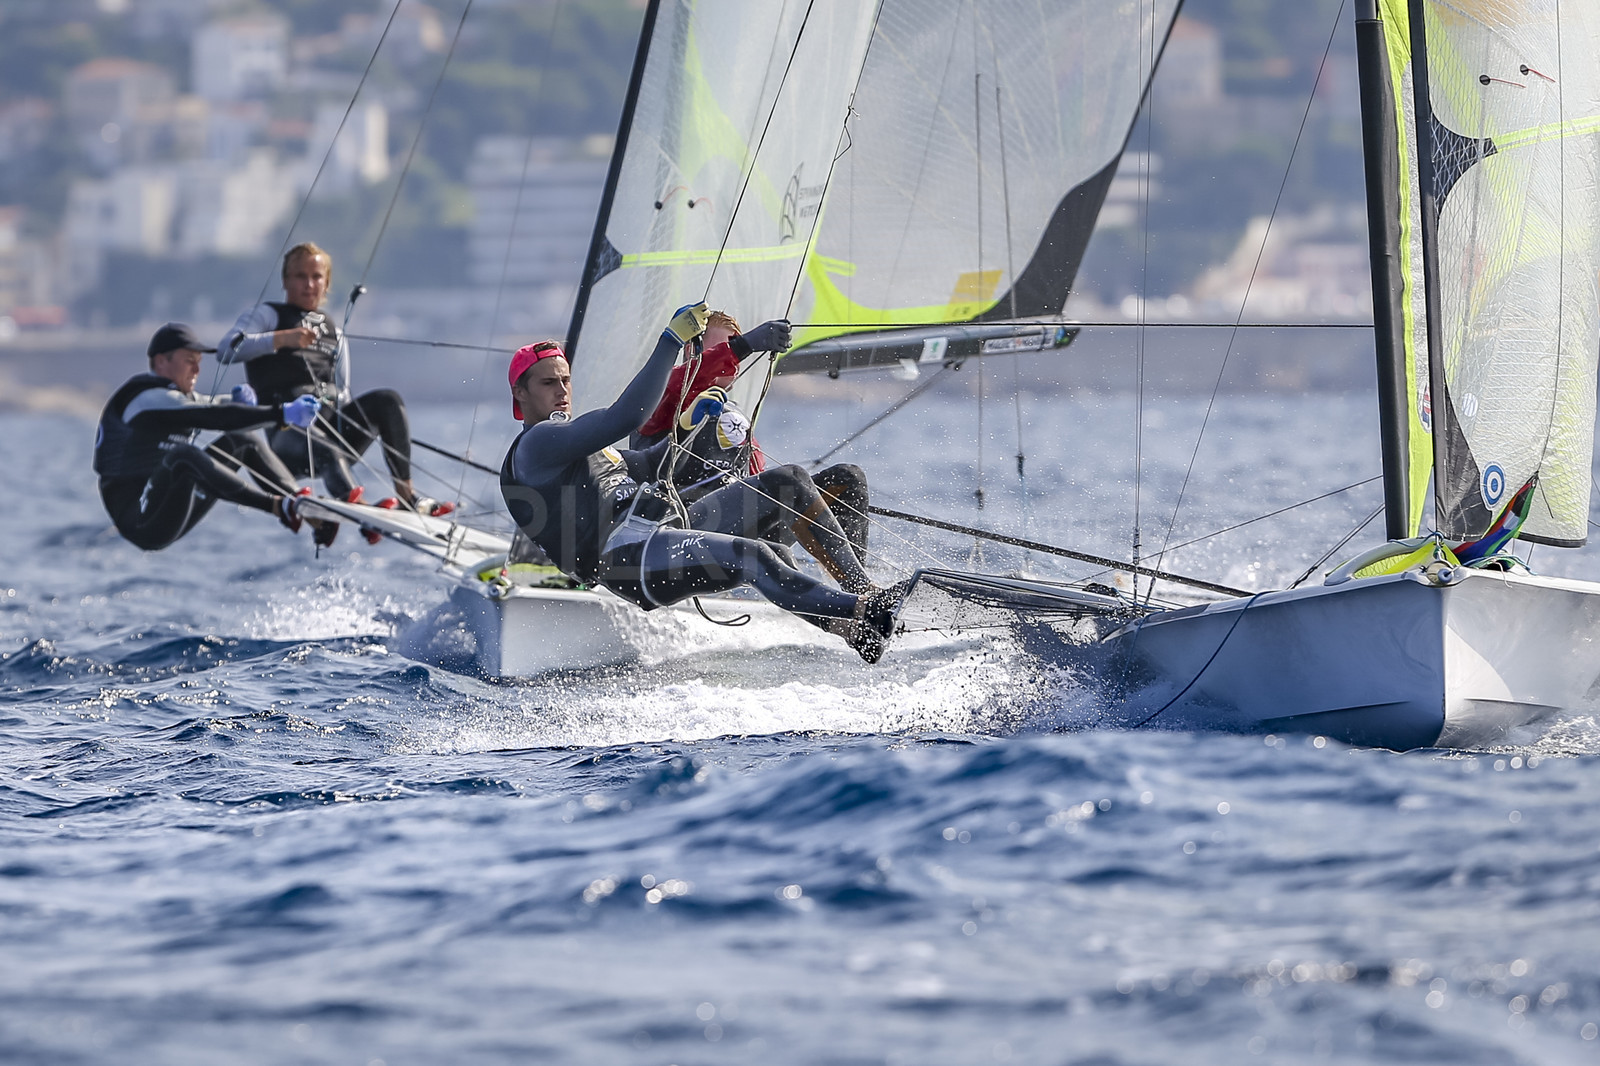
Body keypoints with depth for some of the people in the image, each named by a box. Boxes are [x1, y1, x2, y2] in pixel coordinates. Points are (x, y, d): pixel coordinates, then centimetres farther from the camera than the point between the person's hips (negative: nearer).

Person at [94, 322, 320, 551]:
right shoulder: (146, 398, -15)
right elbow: (209, 417, -25)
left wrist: (242, 402, -10)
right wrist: (282, 414, -32)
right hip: (137, 520, -10)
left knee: (243, 441, 5)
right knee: (184, 455, -37)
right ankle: (279, 507, -42)